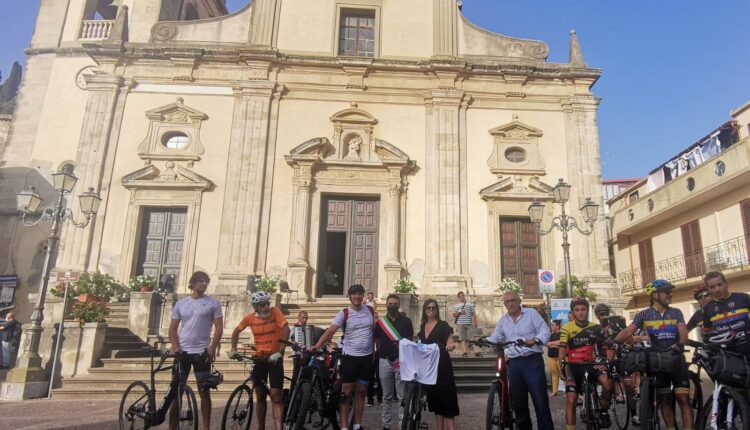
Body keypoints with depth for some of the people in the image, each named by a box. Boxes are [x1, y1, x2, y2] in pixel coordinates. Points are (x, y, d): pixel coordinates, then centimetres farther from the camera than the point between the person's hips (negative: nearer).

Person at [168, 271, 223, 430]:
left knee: (204, 392, 2)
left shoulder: (213, 303, -1)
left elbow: (219, 328, -3)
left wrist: (212, 348, -13)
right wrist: (175, 348, -5)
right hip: (182, 352, 3)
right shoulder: (180, 304, 7)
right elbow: (173, 329, 8)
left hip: (201, 352, -3)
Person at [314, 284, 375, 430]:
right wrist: (317, 346, -33)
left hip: (367, 357, 3)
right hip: (349, 357, -3)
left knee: (361, 392, 12)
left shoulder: (370, 310, 2)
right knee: (346, 393, 1)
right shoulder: (344, 313, -9)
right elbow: (330, 331, -19)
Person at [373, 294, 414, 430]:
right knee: (387, 396, 10)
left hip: (402, 360, -2)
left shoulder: (406, 321, 2)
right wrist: (383, 354, 3)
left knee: (402, 396, 0)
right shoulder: (380, 322, 6)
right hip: (385, 361, 2)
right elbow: (377, 342, 11)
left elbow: (410, 341, 5)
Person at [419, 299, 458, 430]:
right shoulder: (422, 326, 11)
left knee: (446, 395, -8)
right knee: (433, 396, 9)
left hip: (441, 365, -6)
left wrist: (451, 346, -32)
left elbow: (450, 344, -11)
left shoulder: (443, 325, -6)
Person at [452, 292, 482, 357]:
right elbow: (454, 315, 10)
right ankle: (465, 352, -3)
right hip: (460, 324, 0)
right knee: (463, 339, -2)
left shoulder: (470, 304, 14)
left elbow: (474, 314, 11)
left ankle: (476, 351, -9)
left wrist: (475, 322, 1)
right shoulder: (456, 306, 14)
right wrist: (459, 312, -9)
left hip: (469, 323, 0)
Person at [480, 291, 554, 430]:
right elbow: (495, 338, 13)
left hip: (533, 361, -4)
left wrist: (535, 340, -27)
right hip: (514, 363, 5)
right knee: (517, 400, 11)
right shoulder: (503, 320, 14)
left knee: (540, 399, -5)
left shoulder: (531, 313, 0)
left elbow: (545, 331, -7)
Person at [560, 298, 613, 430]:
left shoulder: (596, 328, -1)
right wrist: (562, 367, -23)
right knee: (571, 400, -6)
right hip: (574, 365, -1)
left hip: (591, 363, 1)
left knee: (607, 384, -26)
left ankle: (603, 412, 0)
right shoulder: (566, 328, -8)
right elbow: (562, 350, -12)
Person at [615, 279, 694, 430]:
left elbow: (683, 333, -9)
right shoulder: (644, 315, -3)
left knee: (683, 399, -4)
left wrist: (679, 345, -32)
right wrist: (613, 342, -30)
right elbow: (628, 331, -13)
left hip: (676, 359, 1)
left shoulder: (676, 313, 3)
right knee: (665, 400, 7)